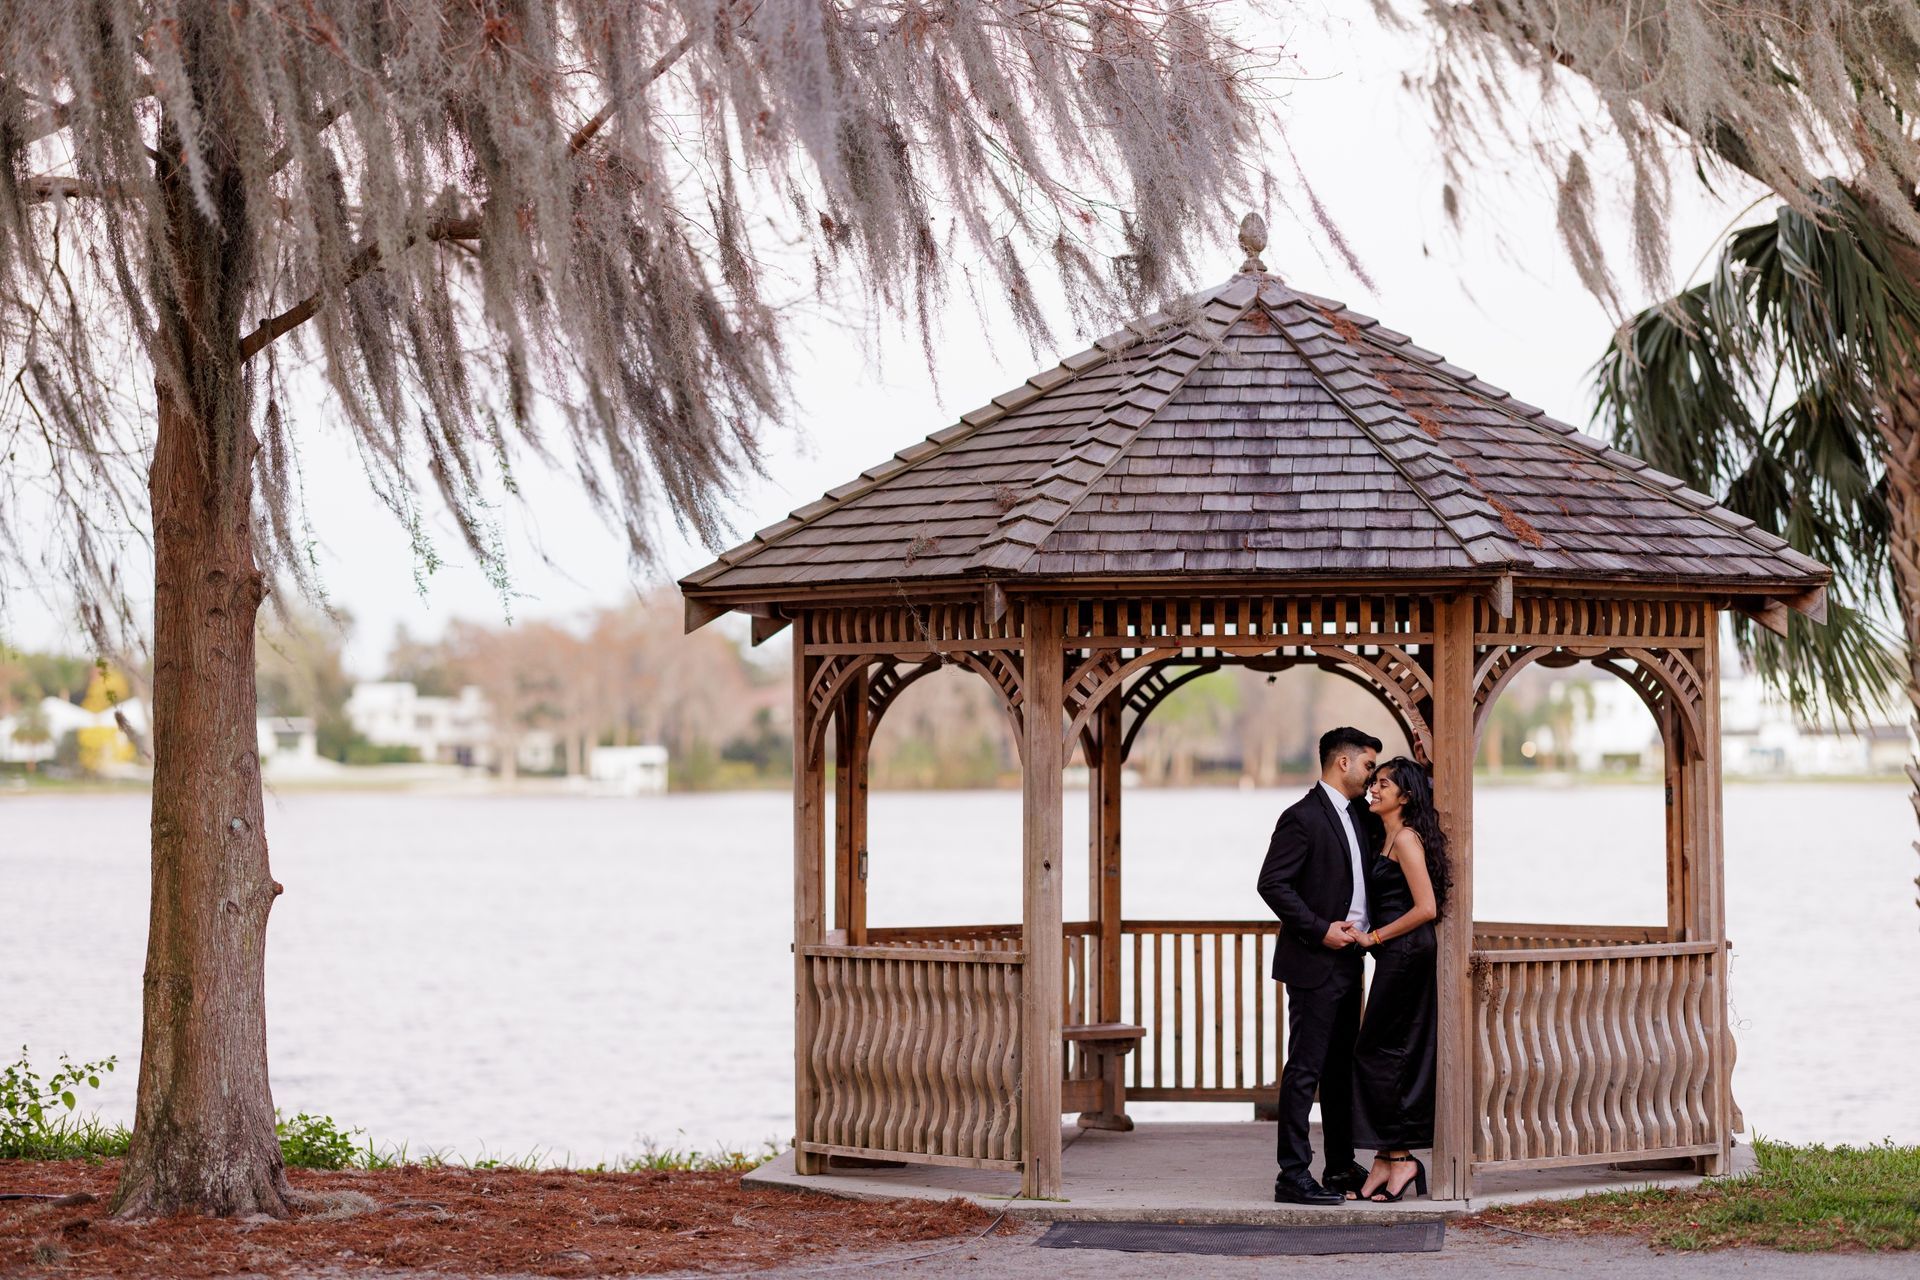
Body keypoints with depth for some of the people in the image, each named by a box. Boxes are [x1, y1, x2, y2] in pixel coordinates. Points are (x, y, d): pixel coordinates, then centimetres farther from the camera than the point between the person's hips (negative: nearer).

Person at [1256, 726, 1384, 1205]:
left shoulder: (1360, 817, 14)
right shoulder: (1302, 818, -12)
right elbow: (1272, 883, -17)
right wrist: (1319, 929, -19)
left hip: (1346, 962, 9)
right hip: (1314, 964, -9)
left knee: (1341, 1068, 14)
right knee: (1305, 1069, -8)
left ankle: (1341, 1167, 22)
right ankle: (1293, 1175, -7)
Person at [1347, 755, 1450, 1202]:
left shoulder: (1407, 839, -12)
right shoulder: (1387, 838, 17)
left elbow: (1425, 908, -18)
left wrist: (1374, 937, -13)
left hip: (1404, 952, -10)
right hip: (1399, 958, 10)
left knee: (1376, 1052, -7)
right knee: (1401, 1056, 8)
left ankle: (1396, 1158, -2)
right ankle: (1387, 1162, 9)